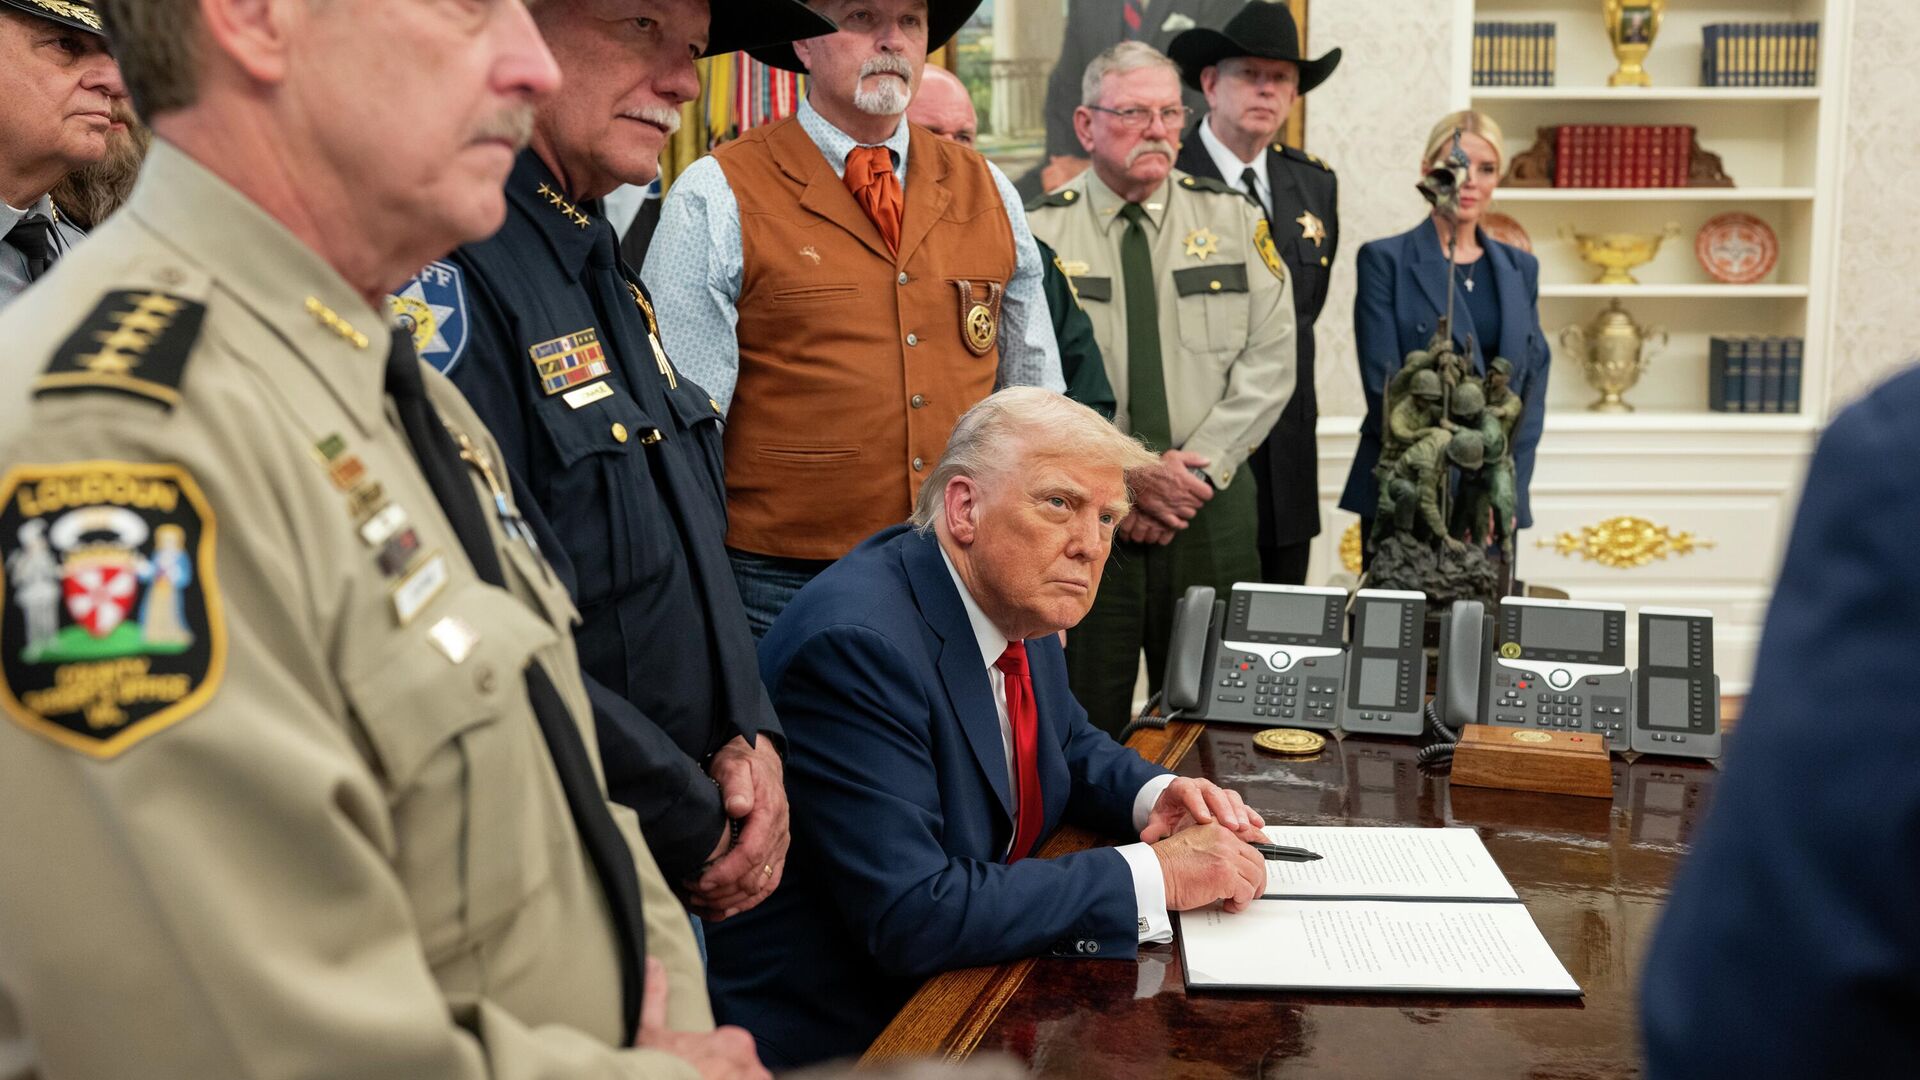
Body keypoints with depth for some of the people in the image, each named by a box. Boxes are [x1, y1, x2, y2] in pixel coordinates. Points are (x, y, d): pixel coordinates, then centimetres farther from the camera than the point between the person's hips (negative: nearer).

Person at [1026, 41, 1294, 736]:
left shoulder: (1233, 221, 7)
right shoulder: (1042, 232, 0)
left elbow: (1270, 361, 0)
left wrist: (1195, 470, -10)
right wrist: (1128, 476, -13)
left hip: (1210, 513, 2)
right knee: (1084, 724, 4)